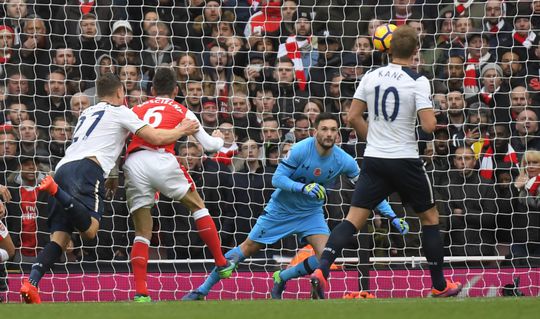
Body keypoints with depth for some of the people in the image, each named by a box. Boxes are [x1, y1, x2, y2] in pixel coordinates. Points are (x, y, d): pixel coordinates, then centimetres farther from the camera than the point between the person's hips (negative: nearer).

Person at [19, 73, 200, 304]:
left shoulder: (87, 113, 34)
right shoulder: (119, 112, 14)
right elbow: (156, 138, 9)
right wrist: (183, 130, 24)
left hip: (63, 168, 7)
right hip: (87, 168, -7)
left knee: (59, 238, -3)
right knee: (89, 230, -24)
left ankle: (31, 283, -24)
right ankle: (54, 189, -36)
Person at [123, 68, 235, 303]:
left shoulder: (136, 110, 27)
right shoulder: (182, 112, 21)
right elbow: (209, 145, 26)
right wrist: (219, 138, 49)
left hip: (133, 162, 2)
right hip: (161, 159, -2)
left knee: (142, 233, 9)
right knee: (197, 205, 23)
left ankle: (140, 293, -4)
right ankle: (222, 264, 23)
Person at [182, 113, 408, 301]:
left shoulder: (343, 161, -16)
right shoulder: (300, 150, -24)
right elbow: (277, 179, -21)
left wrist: (390, 215, -13)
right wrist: (303, 187, -37)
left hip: (311, 213, 3)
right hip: (281, 209, -3)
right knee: (248, 248, 1)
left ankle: (281, 278, 7)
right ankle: (202, 290, 12)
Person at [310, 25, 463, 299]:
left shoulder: (370, 77, 3)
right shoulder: (417, 82, -11)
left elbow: (353, 117, 8)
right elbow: (429, 126, -16)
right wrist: (433, 116, 7)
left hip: (373, 160, 3)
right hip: (405, 160, -3)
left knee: (354, 218, 0)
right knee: (430, 217, 15)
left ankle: (322, 269, -21)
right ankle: (439, 285, 21)